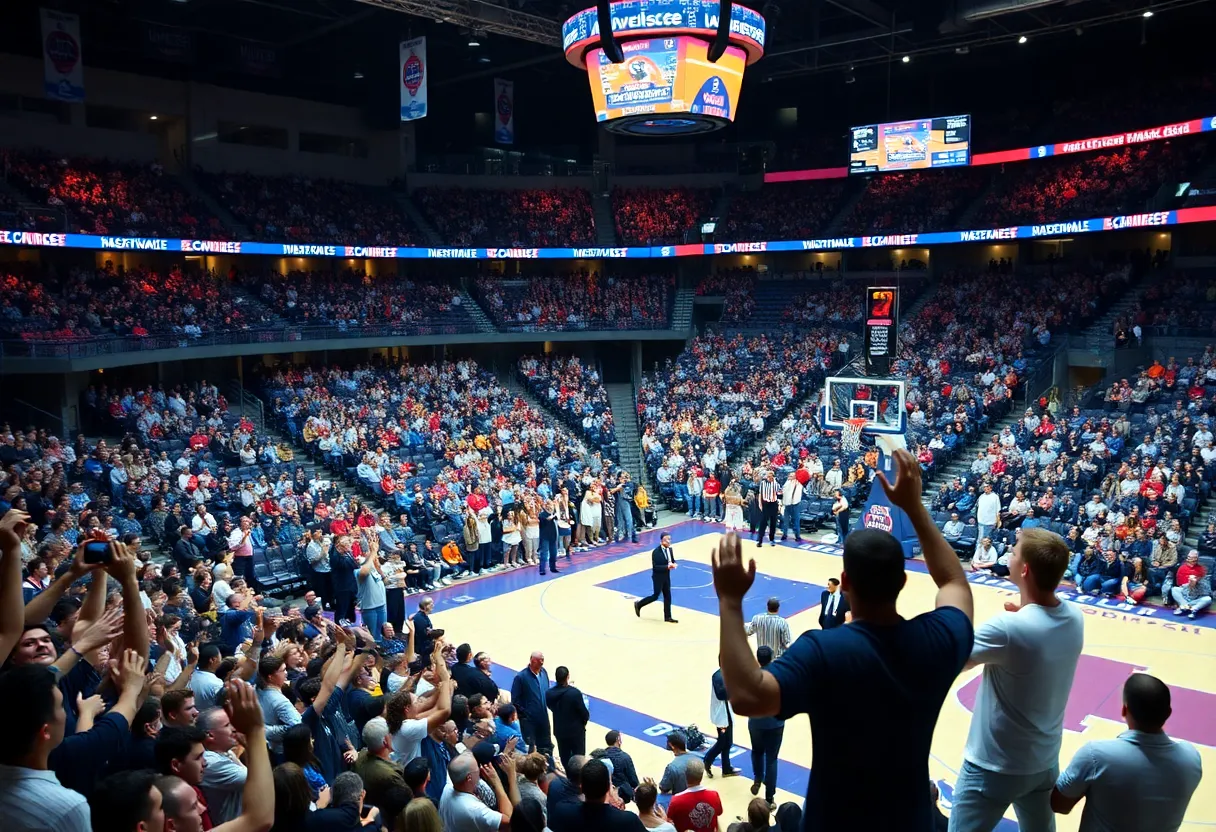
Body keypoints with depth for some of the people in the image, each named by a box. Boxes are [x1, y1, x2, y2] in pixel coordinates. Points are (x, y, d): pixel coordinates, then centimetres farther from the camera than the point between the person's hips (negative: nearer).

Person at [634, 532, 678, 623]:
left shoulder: (670, 549, 1)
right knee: (655, 596, 2)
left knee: (667, 596, 9)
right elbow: (655, 567, -23)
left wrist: (673, 564, -11)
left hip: (666, 576, 7)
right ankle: (638, 604, 23)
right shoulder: (656, 552, -21)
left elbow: (672, 560, 13)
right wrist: (667, 566, -31)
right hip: (658, 577, -7)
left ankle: (667, 617, 18)